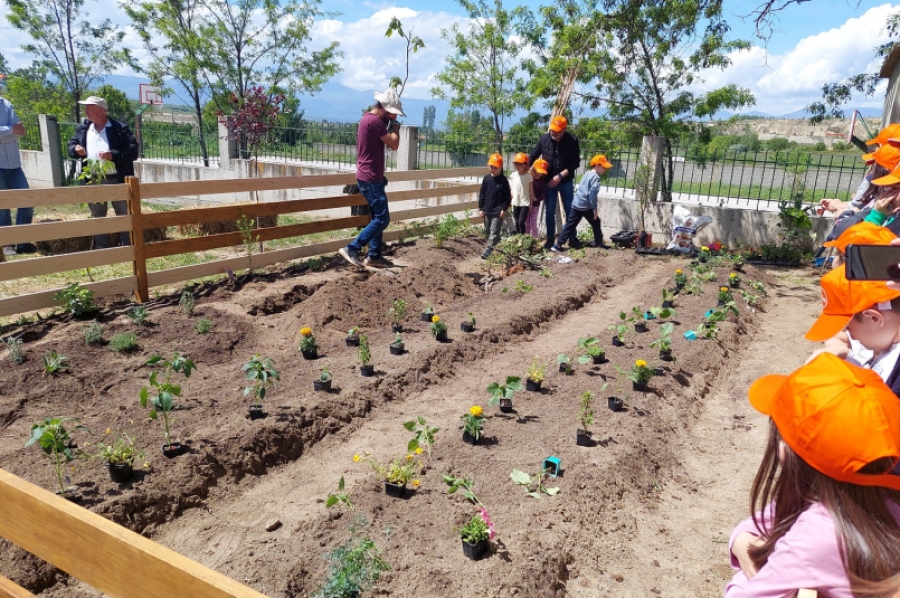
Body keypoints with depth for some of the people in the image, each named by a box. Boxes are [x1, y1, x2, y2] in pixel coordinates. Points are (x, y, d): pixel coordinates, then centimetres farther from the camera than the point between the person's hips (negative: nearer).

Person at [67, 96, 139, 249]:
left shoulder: (120, 128, -5)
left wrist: (113, 155, -23)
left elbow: (133, 151, -10)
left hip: (117, 180, -4)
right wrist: (75, 149, -7)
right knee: (98, 218, 12)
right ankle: (101, 249, 22)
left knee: (125, 216, 3)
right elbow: (71, 145, 16)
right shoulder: (82, 129, 10)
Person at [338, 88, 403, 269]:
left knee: (377, 218, 14)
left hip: (371, 177, 11)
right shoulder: (373, 121, -17)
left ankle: (374, 256, 18)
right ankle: (351, 249, -8)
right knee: (382, 219, -9)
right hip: (370, 178, -11)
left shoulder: (370, 119, 15)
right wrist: (395, 125, -3)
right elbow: (394, 144, -16)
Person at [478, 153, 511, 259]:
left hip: (498, 211, -6)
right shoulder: (486, 178, 1)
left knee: (494, 231, -7)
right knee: (487, 230, 17)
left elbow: (507, 196, -6)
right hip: (487, 210, 6)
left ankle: (489, 249, -9)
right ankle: (497, 243, 37)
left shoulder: (503, 180, -9)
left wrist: (504, 209, -11)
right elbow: (482, 194, 6)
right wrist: (481, 208, 4)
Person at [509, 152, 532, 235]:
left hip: (525, 203, -4)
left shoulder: (528, 176, -9)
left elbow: (531, 191, -5)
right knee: (517, 222, 11)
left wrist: (531, 203, -4)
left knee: (521, 222, -9)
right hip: (515, 203, 4)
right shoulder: (513, 175, 1)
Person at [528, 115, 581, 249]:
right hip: (549, 181, 1)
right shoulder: (544, 139, -8)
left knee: (569, 210, 8)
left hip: (566, 181, -1)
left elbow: (575, 163, -11)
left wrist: (560, 176, -17)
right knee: (549, 211, 4)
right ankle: (550, 238, 15)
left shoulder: (572, 141, -13)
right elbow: (533, 155, 3)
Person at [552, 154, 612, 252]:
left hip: (576, 204, 8)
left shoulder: (587, 175, 17)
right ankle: (599, 242, 26)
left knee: (570, 225, 6)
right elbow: (592, 194, -18)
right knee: (596, 223, 13)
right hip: (585, 206, -8)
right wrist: (594, 209, -13)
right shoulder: (596, 177, -10)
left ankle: (558, 245, 0)